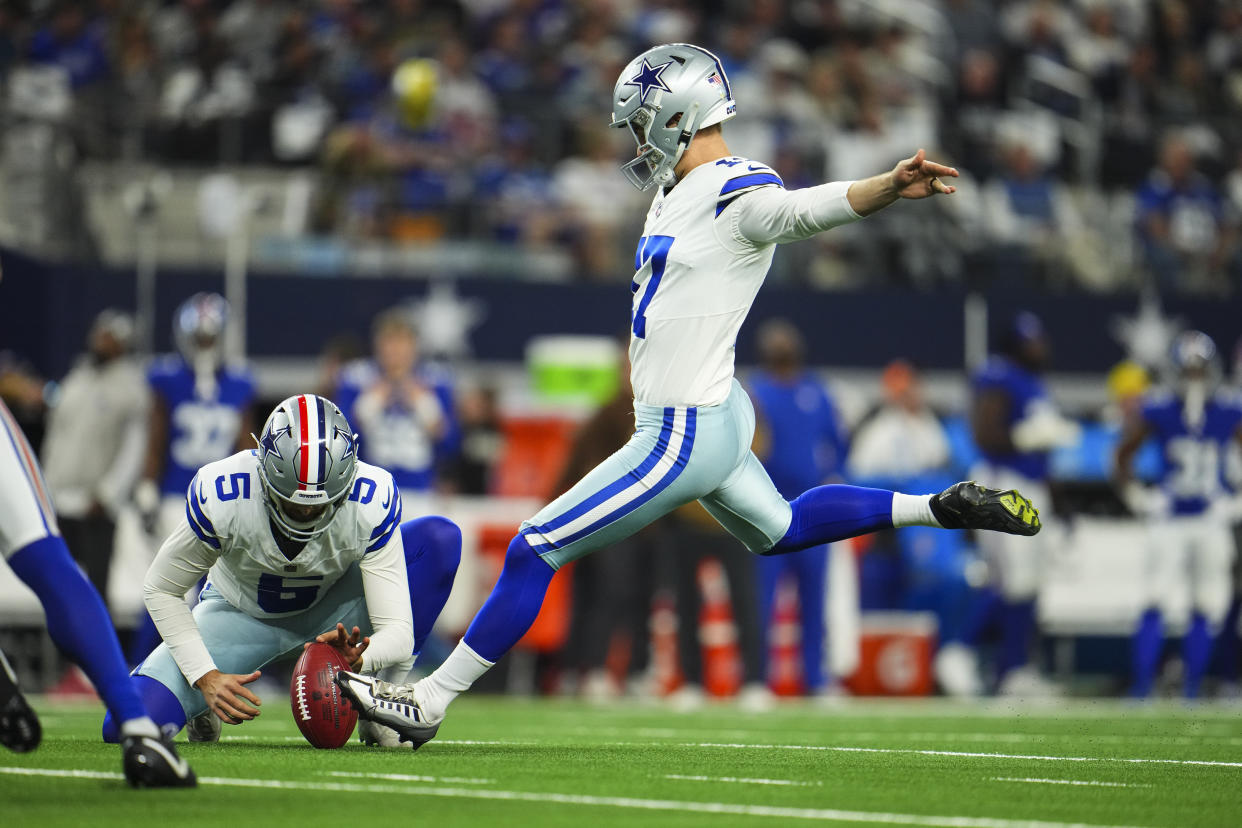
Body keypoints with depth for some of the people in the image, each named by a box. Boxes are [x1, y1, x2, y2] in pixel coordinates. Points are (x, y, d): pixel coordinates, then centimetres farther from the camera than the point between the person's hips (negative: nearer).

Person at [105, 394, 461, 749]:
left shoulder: (371, 502, -32)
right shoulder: (221, 498, -33)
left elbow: (398, 632, -31)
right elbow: (161, 589, -16)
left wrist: (358, 659, -54)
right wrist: (206, 676, -26)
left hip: (331, 614, 2)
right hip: (241, 613, -1)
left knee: (440, 537, -24)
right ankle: (205, 697, 12)